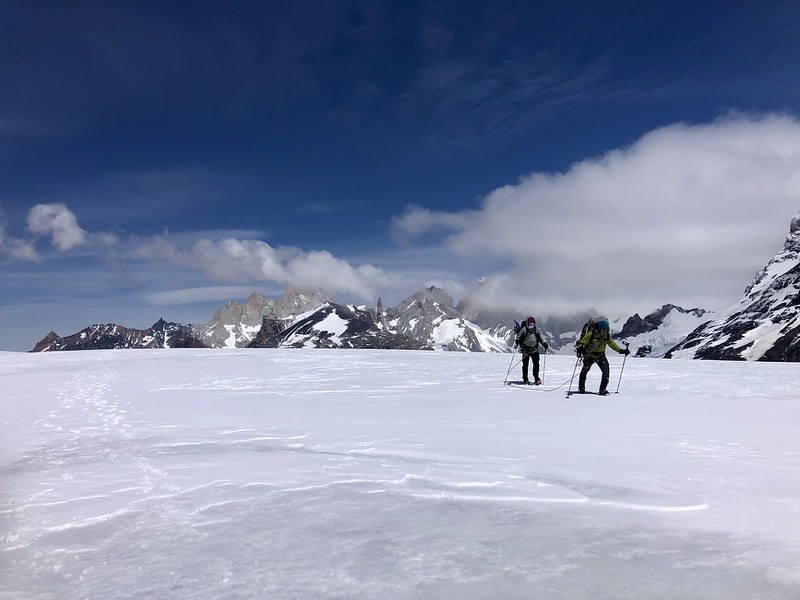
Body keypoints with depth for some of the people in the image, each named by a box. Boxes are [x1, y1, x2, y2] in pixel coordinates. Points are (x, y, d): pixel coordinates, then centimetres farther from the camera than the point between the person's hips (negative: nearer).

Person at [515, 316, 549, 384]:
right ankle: (525, 379, 10)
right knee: (525, 364, 0)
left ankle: (536, 378, 0)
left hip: (534, 349, 3)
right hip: (526, 349, -3)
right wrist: (516, 343, -18)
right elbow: (519, 336, -2)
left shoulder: (536, 330, 15)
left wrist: (544, 344, 14)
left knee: (536, 364, -6)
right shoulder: (524, 329, 1)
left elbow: (540, 338, 24)